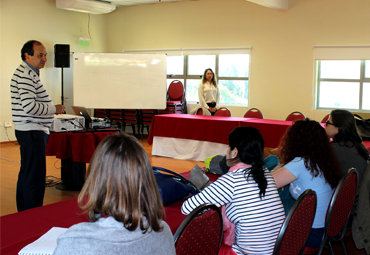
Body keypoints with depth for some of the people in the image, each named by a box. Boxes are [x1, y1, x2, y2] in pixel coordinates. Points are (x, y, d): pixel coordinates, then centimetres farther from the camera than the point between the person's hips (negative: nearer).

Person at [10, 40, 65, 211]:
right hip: (32, 132, -11)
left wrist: (52, 108, 14)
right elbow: (29, 106, -26)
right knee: (35, 178, -8)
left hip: (30, 131, 11)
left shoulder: (29, 73, 19)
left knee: (27, 175, 16)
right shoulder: (25, 75, -16)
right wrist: (54, 109, -16)